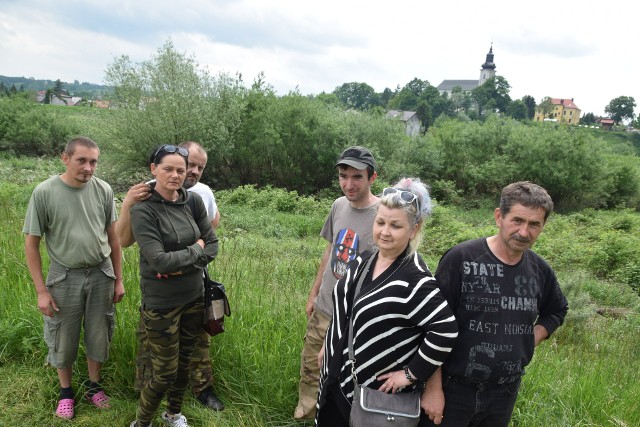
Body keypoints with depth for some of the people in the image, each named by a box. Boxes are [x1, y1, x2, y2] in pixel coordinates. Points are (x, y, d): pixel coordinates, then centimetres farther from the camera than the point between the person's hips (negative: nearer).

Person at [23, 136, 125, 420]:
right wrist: (41, 291, -8)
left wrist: (118, 279, 6)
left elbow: (113, 237, 3)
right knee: (63, 340, 13)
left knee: (99, 337, 14)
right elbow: (31, 244, -7)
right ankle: (66, 391, 36)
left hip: (101, 274, 2)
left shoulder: (103, 190, -6)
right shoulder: (44, 192, -13)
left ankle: (94, 386, 37)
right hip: (64, 277, -2)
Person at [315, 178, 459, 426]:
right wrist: (328, 349, 18)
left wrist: (411, 374, -21)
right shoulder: (363, 263, 1)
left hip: (378, 393, -7)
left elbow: (446, 330, -27)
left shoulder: (414, 280, -23)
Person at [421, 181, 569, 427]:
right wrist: (433, 387, -13)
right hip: (452, 388, -4)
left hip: (506, 394, 5)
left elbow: (557, 311, 20)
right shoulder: (460, 259, -16)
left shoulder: (540, 270, -1)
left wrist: (532, 339, 2)